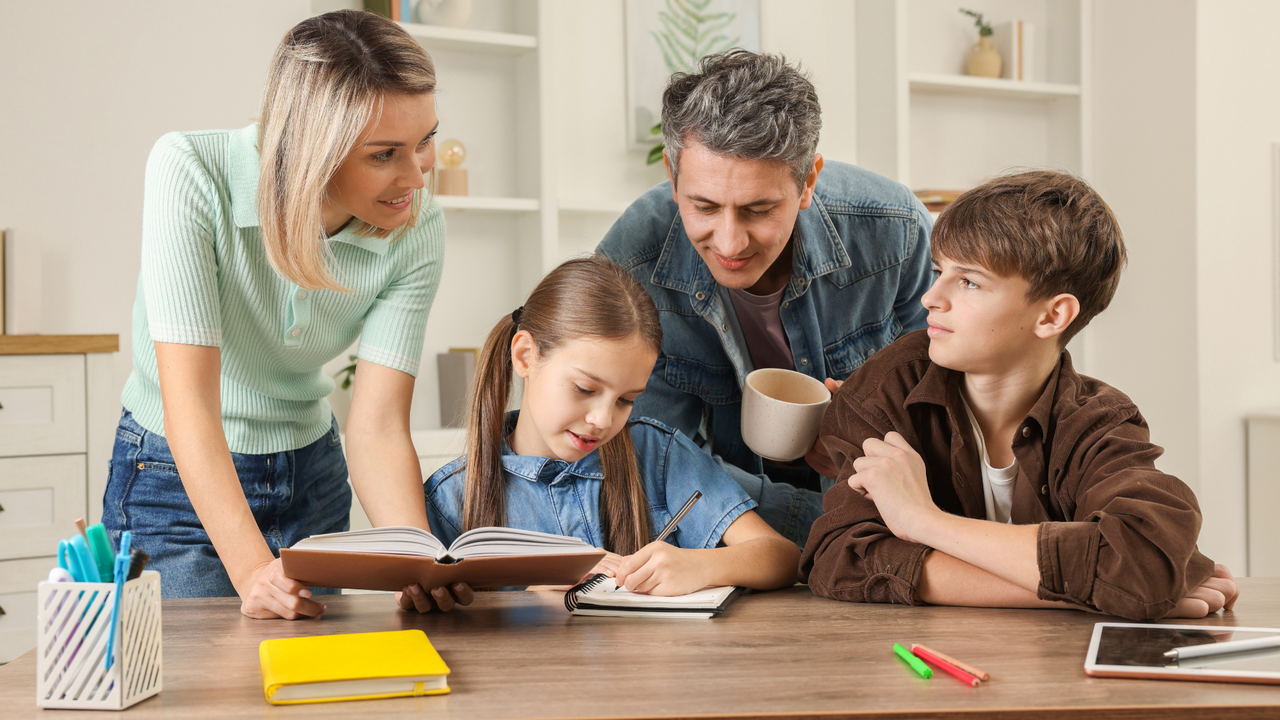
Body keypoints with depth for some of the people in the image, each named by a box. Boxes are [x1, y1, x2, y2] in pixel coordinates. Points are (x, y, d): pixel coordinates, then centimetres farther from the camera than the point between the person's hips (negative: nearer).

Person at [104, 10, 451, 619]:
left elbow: (377, 426, -18)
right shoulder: (192, 172, -28)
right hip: (176, 478, -3)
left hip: (311, 477, 4)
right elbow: (189, 399, -32)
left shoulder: (416, 231, -17)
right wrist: (253, 569, -42)